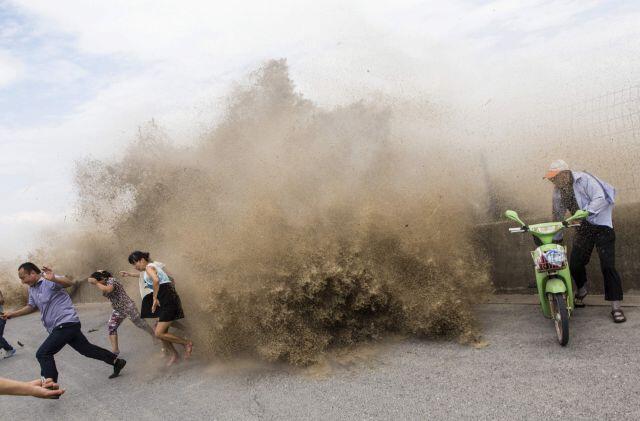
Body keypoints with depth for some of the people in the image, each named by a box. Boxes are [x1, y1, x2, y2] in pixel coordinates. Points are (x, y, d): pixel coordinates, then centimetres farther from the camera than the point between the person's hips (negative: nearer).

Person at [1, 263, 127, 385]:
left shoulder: (49, 281, -14)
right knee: (86, 349, 14)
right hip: (61, 326, 9)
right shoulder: (32, 288, 14)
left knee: (43, 354, -11)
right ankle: (117, 361, 24)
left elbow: (69, 282, -32)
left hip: (66, 324, -9)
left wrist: (54, 279, -51)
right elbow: (31, 306, 28)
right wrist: (13, 314, 17)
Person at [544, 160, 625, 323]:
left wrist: (584, 212, -37)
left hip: (601, 225, -6)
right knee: (575, 264, 5)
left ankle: (616, 307, -6)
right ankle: (581, 291, 36)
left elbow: (600, 198, -26)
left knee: (608, 266, -12)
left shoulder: (583, 179, -18)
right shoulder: (558, 190, 3)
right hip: (583, 228, 6)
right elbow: (558, 214, 11)